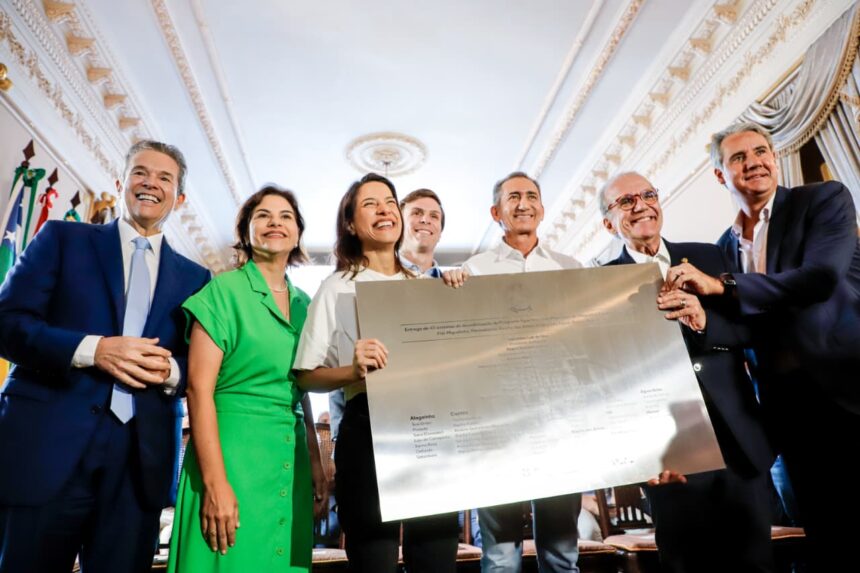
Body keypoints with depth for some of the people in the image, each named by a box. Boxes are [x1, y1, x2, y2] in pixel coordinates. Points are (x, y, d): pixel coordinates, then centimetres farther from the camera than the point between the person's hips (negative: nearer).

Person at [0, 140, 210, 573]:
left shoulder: (195, 277, 11)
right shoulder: (62, 238, 8)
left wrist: (171, 370, -12)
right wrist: (91, 348, -16)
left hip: (142, 459, 2)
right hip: (47, 444, -1)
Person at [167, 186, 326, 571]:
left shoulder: (304, 304, 10)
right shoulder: (223, 290, -5)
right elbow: (199, 387, -12)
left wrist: (316, 466, 10)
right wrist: (215, 483, -18)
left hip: (290, 460, 5)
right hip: (233, 451, -5)